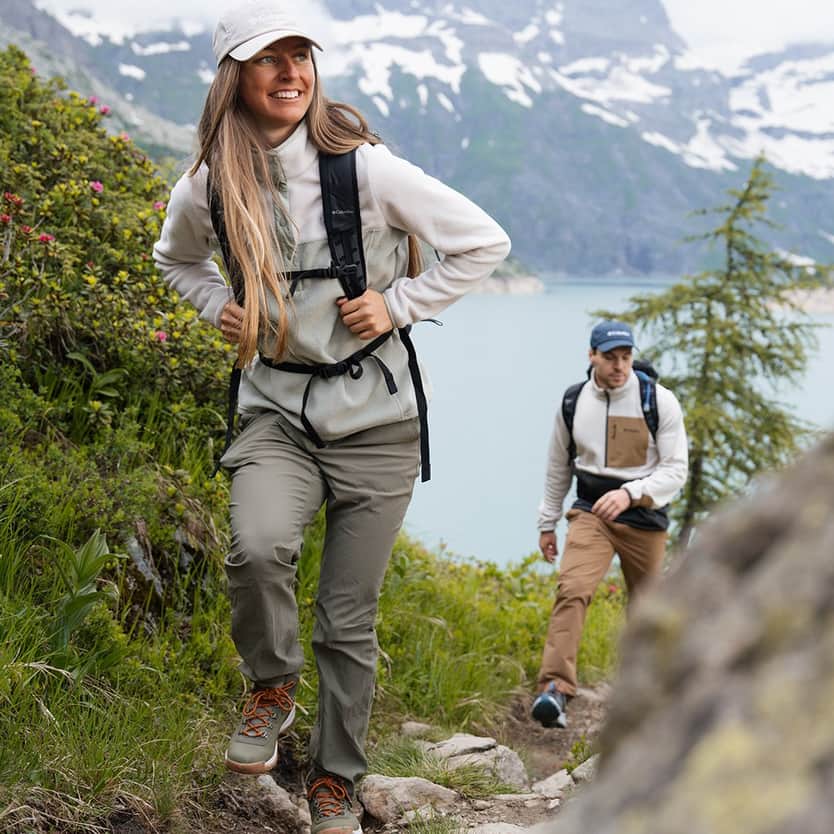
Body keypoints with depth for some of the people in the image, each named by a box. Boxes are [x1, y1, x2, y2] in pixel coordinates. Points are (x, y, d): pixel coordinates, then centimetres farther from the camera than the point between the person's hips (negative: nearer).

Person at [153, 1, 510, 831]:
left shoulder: (364, 167, -11)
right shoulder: (207, 189, -1)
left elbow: (484, 241, -3)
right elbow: (176, 258, 23)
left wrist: (400, 303, -10)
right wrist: (218, 307, 5)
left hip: (373, 415, -1)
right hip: (276, 408, 1)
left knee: (349, 620, 4)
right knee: (258, 546, -30)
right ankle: (271, 687, 1)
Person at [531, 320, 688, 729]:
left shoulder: (659, 401, -8)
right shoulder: (573, 402, 0)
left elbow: (676, 469, -10)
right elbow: (558, 466, 14)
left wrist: (630, 493, -27)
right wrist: (547, 522, 17)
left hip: (644, 516, 0)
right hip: (591, 512, 0)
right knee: (572, 591, -23)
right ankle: (555, 689, -30)